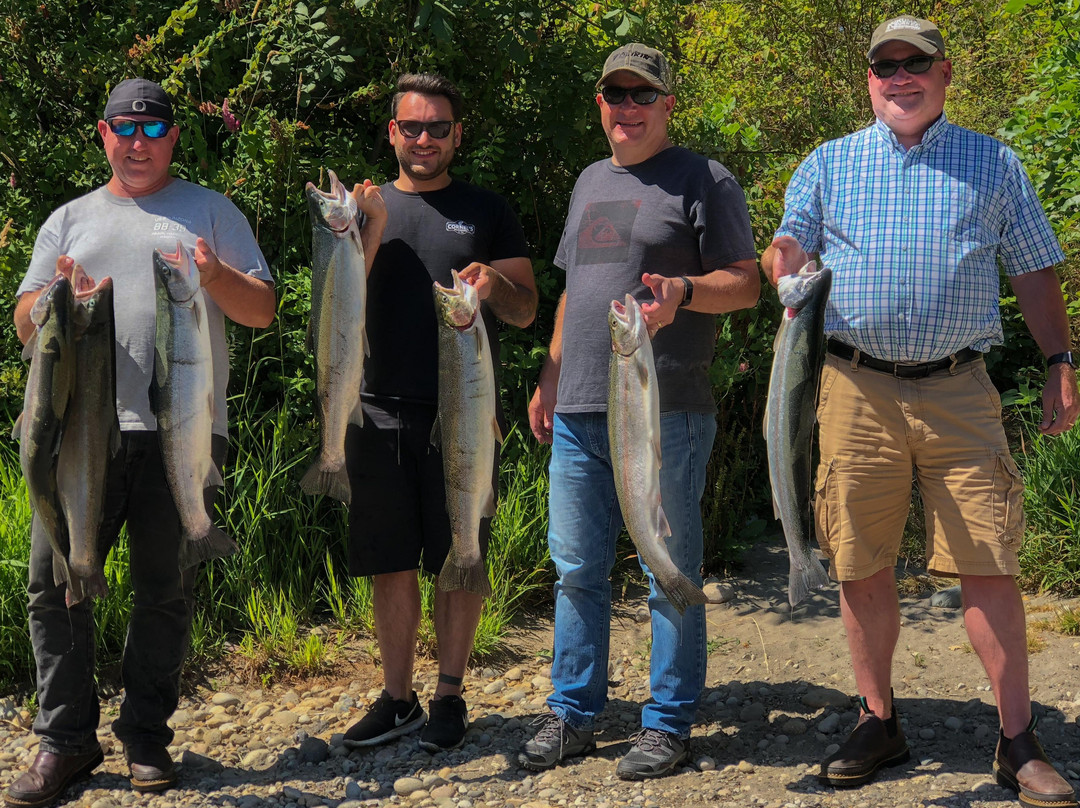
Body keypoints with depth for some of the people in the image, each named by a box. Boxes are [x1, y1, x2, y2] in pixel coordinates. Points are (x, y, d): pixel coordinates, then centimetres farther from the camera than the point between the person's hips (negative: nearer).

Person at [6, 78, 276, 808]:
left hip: (184, 429, -1)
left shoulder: (211, 212, 14)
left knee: (166, 588, 3)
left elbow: (263, 311, 9)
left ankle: (147, 737, 15)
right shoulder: (71, 220, 19)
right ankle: (66, 738, 7)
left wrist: (216, 276, -11)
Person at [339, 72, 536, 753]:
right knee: (391, 566, 7)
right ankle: (398, 698, 19)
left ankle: (450, 695, 16)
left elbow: (527, 311, 7)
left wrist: (494, 285, -15)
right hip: (381, 411, 2)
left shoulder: (486, 212, 9)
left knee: (457, 562, 3)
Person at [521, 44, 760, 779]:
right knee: (577, 570, 9)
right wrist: (549, 380, 21)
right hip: (578, 413, 6)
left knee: (670, 575, 1)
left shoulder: (704, 181, 0)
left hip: (666, 414, -6)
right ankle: (572, 716, 19)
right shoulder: (590, 182, 20)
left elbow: (746, 283, -5)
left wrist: (681, 291, -23)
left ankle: (670, 724, 10)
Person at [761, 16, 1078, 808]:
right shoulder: (827, 165, 12)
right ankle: (879, 722, 20)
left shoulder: (994, 164, 12)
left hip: (959, 392, -1)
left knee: (989, 566, -4)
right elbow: (789, 259, 10)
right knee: (863, 568, 5)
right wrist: (784, 263, -14)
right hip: (858, 390, 1)